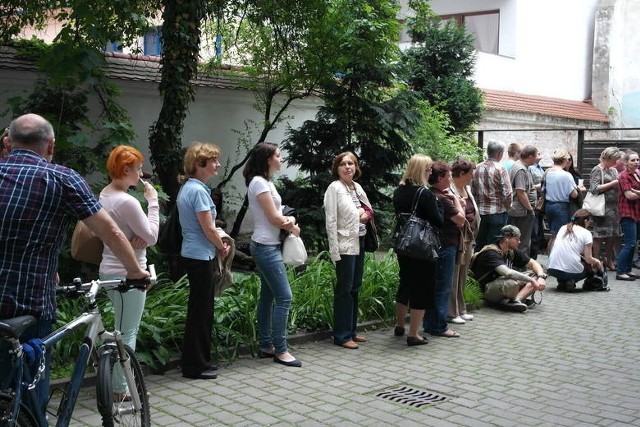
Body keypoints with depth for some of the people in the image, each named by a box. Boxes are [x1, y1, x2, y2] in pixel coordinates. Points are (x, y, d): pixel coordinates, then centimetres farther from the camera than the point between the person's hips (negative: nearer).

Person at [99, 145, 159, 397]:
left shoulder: (105, 195, 9)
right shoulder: (126, 202, -21)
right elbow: (152, 237, -15)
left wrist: (139, 235, -5)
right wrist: (153, 202, -10)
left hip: (110, 270, 10)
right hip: (128, 273, -10)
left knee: (124, 330, 18)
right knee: (127, 333, 0)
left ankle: (120, 382, 27)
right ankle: (120, 389, 8)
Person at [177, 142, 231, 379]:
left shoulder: (187, 187, 12)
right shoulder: (198, 190, -18)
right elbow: (208, 228, -17)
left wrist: (218, 244, 9)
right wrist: (223, 247, 0)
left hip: (193, 254, 10)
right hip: (201, 256, -10)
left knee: (202, 309, 16)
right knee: (200, 310, -1)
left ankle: (200, 360, 25)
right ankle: (195, 366, 8)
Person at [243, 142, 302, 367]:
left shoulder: (266, 182, 14)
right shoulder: (259, 183, -15)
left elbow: (278, 215, 14)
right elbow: (274, 218, -16)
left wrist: (290, 220, -7)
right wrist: (293, 227, 1)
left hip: (269, 247, 10)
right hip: (266, 247, -10)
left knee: (268, 296, 12)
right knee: (284, 297, -9)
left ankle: (266, 346, 19)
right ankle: (280, 350, -3)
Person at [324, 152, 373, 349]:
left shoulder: (357, 187, 11)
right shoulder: (334, 188, -9)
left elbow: (369, 210, 23)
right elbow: (331, 220, -13)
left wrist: (365, 214, -2)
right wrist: (335, 250, -18)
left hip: (359, 242, 7)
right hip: (345, 245, -7)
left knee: (355, 288, 12)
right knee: (344, 289, -4)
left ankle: (351, 330, 21)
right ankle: (341, 335, 2)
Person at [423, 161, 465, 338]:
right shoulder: (442, 198, -19)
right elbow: (461, 219, -13)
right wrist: (455, 198, -4)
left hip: (434, 245, 10)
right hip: (445, 246, -10)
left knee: (433, 286, 14)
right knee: (443, 287, -3)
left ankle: (430, 324, 20)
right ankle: (439, 326, 2)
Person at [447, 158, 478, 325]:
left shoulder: (467, 188, 15)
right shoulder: (449, 189, -15)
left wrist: (473, 234, 16)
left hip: (468, 237, 9)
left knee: (462, 276, 16)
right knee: (453, 277, -2)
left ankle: (460, 309, 25)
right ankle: (451, 313, 5)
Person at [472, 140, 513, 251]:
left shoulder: (478, 168, 5)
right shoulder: (500, 168, -11)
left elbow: (473, 191, 8)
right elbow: (507, 193, -15)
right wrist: (506, 207, 1)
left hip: (480, 213, 5)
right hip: (497, 213, -5)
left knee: (480, 245, 13)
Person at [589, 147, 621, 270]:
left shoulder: (613, 170, 14)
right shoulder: (597, 170, -7)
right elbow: (594, 189, -17)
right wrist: (613, 183, -14)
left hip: (613, 207, 7)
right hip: (602, 208, -7)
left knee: (612, 235, 11)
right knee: (599, 235, -1)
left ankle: (609, 260, 24)